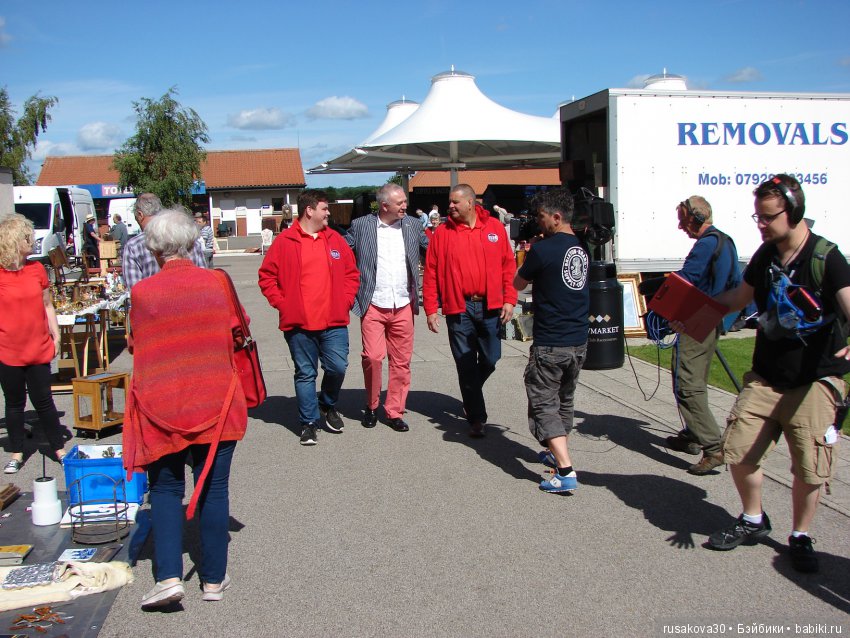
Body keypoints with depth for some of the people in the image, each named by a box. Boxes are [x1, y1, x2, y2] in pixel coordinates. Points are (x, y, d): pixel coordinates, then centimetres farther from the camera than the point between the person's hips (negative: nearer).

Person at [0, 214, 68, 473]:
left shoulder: (36, 269, 4)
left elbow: (47, 305, 12)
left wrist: (55, 336, 8)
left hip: (39, 349, 2)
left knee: (43, 401, 7)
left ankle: (59, 448, 17)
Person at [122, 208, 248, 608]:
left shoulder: (142, 293, -7)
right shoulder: (216, 283, -4)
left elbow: (139, 349, 2)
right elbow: (233, 337, 5)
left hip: (162, 406, -1)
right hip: (216, 403, 1)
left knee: (165, 489, 13)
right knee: (213, 489, 10)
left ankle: (169, 576, 2)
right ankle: (213, 579, 18)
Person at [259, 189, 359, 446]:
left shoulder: (335, 239, 9)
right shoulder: (285, 241, -1)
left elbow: (351, 273, 14)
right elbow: (266, 276, 2)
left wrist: (346, 300, 3)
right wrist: (282, 304, -4)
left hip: (334, 321, 2)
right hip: (299, 323, -2)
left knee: (338, 367, 0)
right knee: (305, 373, 6)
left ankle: (328, 405, 29)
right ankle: (309, 422, 18)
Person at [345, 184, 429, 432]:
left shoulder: (412, 225, 7)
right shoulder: (361, 225, 0)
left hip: (403, 307, 3)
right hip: (373, 306, -3)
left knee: (401, 362, 5)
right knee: (373, 357, -11)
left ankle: (394, 412, 18)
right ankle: (371, 406, 12)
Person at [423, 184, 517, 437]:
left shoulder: (495, 227, 4)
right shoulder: (442, 233, 1)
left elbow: (508, 266, 5)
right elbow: (431, 273, 1)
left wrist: (509, 300, -3)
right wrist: (431, 309, -5)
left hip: (490, 306, 1)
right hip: (458, 309, -1)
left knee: (490, 360, 7)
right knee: (466, 364, 1)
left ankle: (471, 395, 37)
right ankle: (476, 418, 12)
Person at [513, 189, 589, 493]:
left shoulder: (543, 249, -14)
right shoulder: (581, 249, 8)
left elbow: (518, 284, 0)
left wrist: (526, 262, 16)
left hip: (550, 343, -7)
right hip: (579, 341, 8)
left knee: (543, 404, -2)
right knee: (564, 400, 22)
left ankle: (566, 472, -12)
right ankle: (557, 453, 38)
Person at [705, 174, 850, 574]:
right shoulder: (766, 255, 5)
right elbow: (740, 297, 22)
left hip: (814, 381, -5)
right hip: (765, 376, 5)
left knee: (809, 467, 0)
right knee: (739, 451, 2)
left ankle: (800, 537, 23)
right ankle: (753, 521, 26)